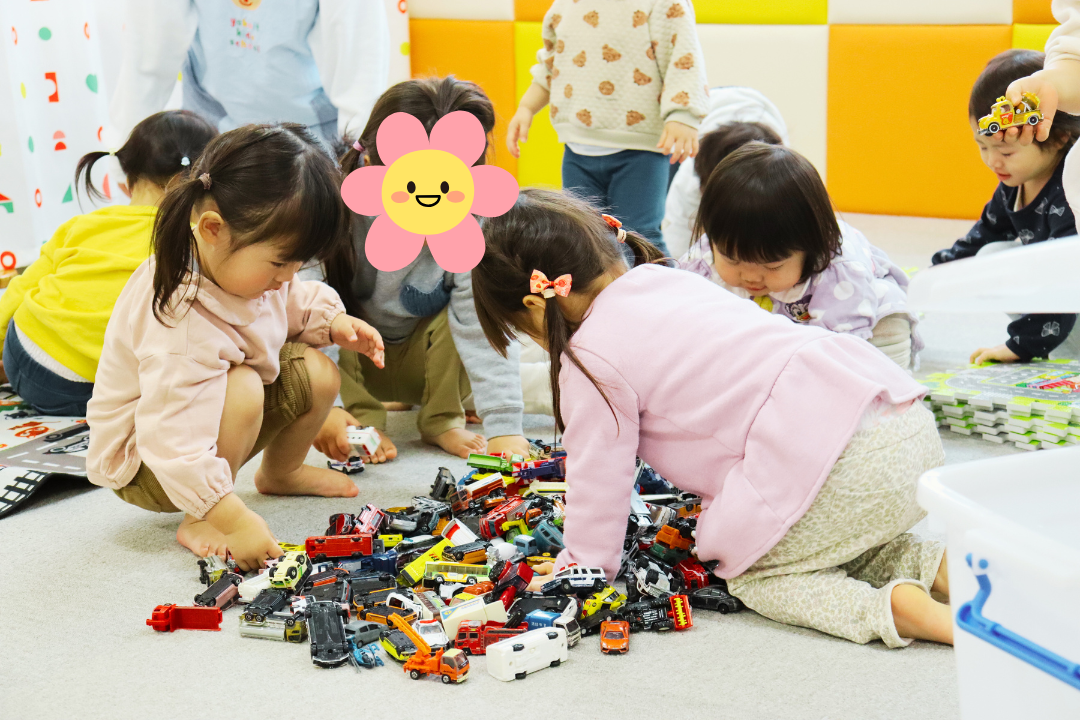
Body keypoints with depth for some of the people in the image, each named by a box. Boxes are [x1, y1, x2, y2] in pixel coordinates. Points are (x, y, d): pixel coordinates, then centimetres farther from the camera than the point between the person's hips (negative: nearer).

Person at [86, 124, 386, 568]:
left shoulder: (239, 258, -12)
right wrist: (234, 520, -42)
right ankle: (197, 520, -16)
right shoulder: (183, 327, -41)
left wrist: (331, 321, -7)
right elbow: (175, 444, -42)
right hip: (143, 461, -9)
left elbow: (289, 300, 13)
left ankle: (280, 473, 23)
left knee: (318, 373, -6)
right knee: (243, 388, -35)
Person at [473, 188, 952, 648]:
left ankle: (897, 607, -10)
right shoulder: (671, 280, 25)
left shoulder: (590, 359, -2)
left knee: (750, 574, 11)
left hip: (848, 470, -9)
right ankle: (940, 563, 10)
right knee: (829, 544, 32)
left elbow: (598, 478, 4)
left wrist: (580, 568, 20)